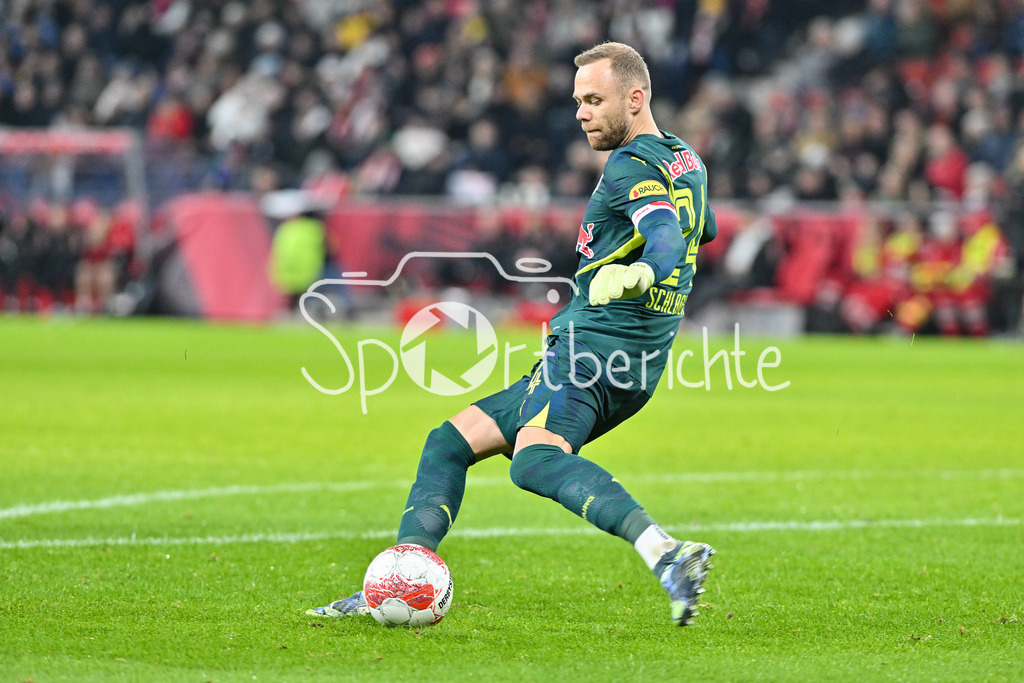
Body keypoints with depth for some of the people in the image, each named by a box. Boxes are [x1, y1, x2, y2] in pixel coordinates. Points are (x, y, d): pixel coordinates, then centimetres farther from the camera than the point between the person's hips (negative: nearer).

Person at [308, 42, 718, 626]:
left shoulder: (632, 166, -9)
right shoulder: (686, 160, 20)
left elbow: (669, 243, -27)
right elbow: (705, 229, 40)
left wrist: (633, 273, -47)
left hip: (593, 346, -11)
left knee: (535, 461, -37)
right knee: (450, 442, 15)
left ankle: (667, 555, -53)